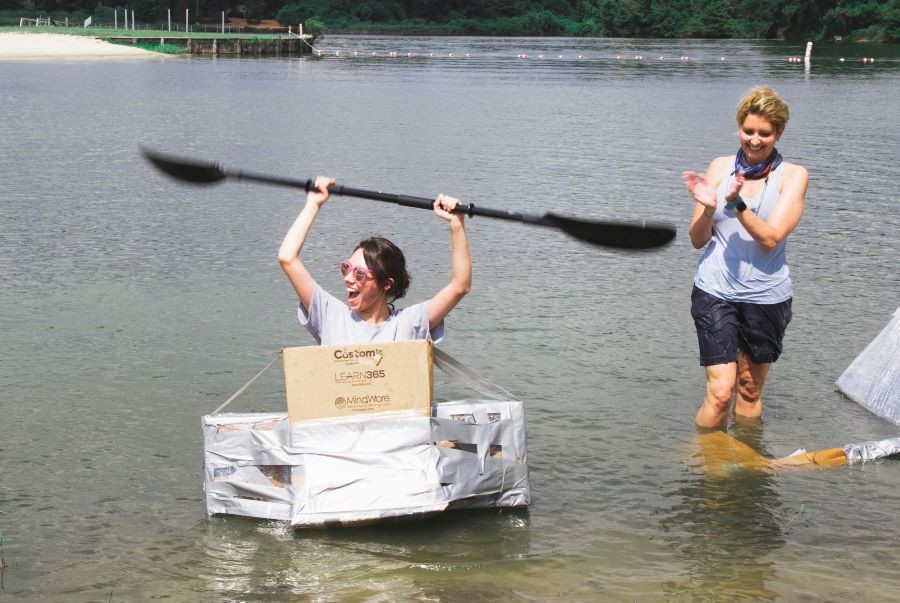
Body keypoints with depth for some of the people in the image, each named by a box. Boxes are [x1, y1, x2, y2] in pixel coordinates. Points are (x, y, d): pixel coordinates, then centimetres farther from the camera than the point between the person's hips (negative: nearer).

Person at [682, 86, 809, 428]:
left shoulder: (793, 176, -1)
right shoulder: (721, 167, 4)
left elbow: (770, 238, -13)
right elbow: (698, 240, 3)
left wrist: (737, 203, -26)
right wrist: (707, 207, -17)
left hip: (766, 296, 0)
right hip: (715, 292, 0)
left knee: (750, 391, 11)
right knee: (720, 391, -7)